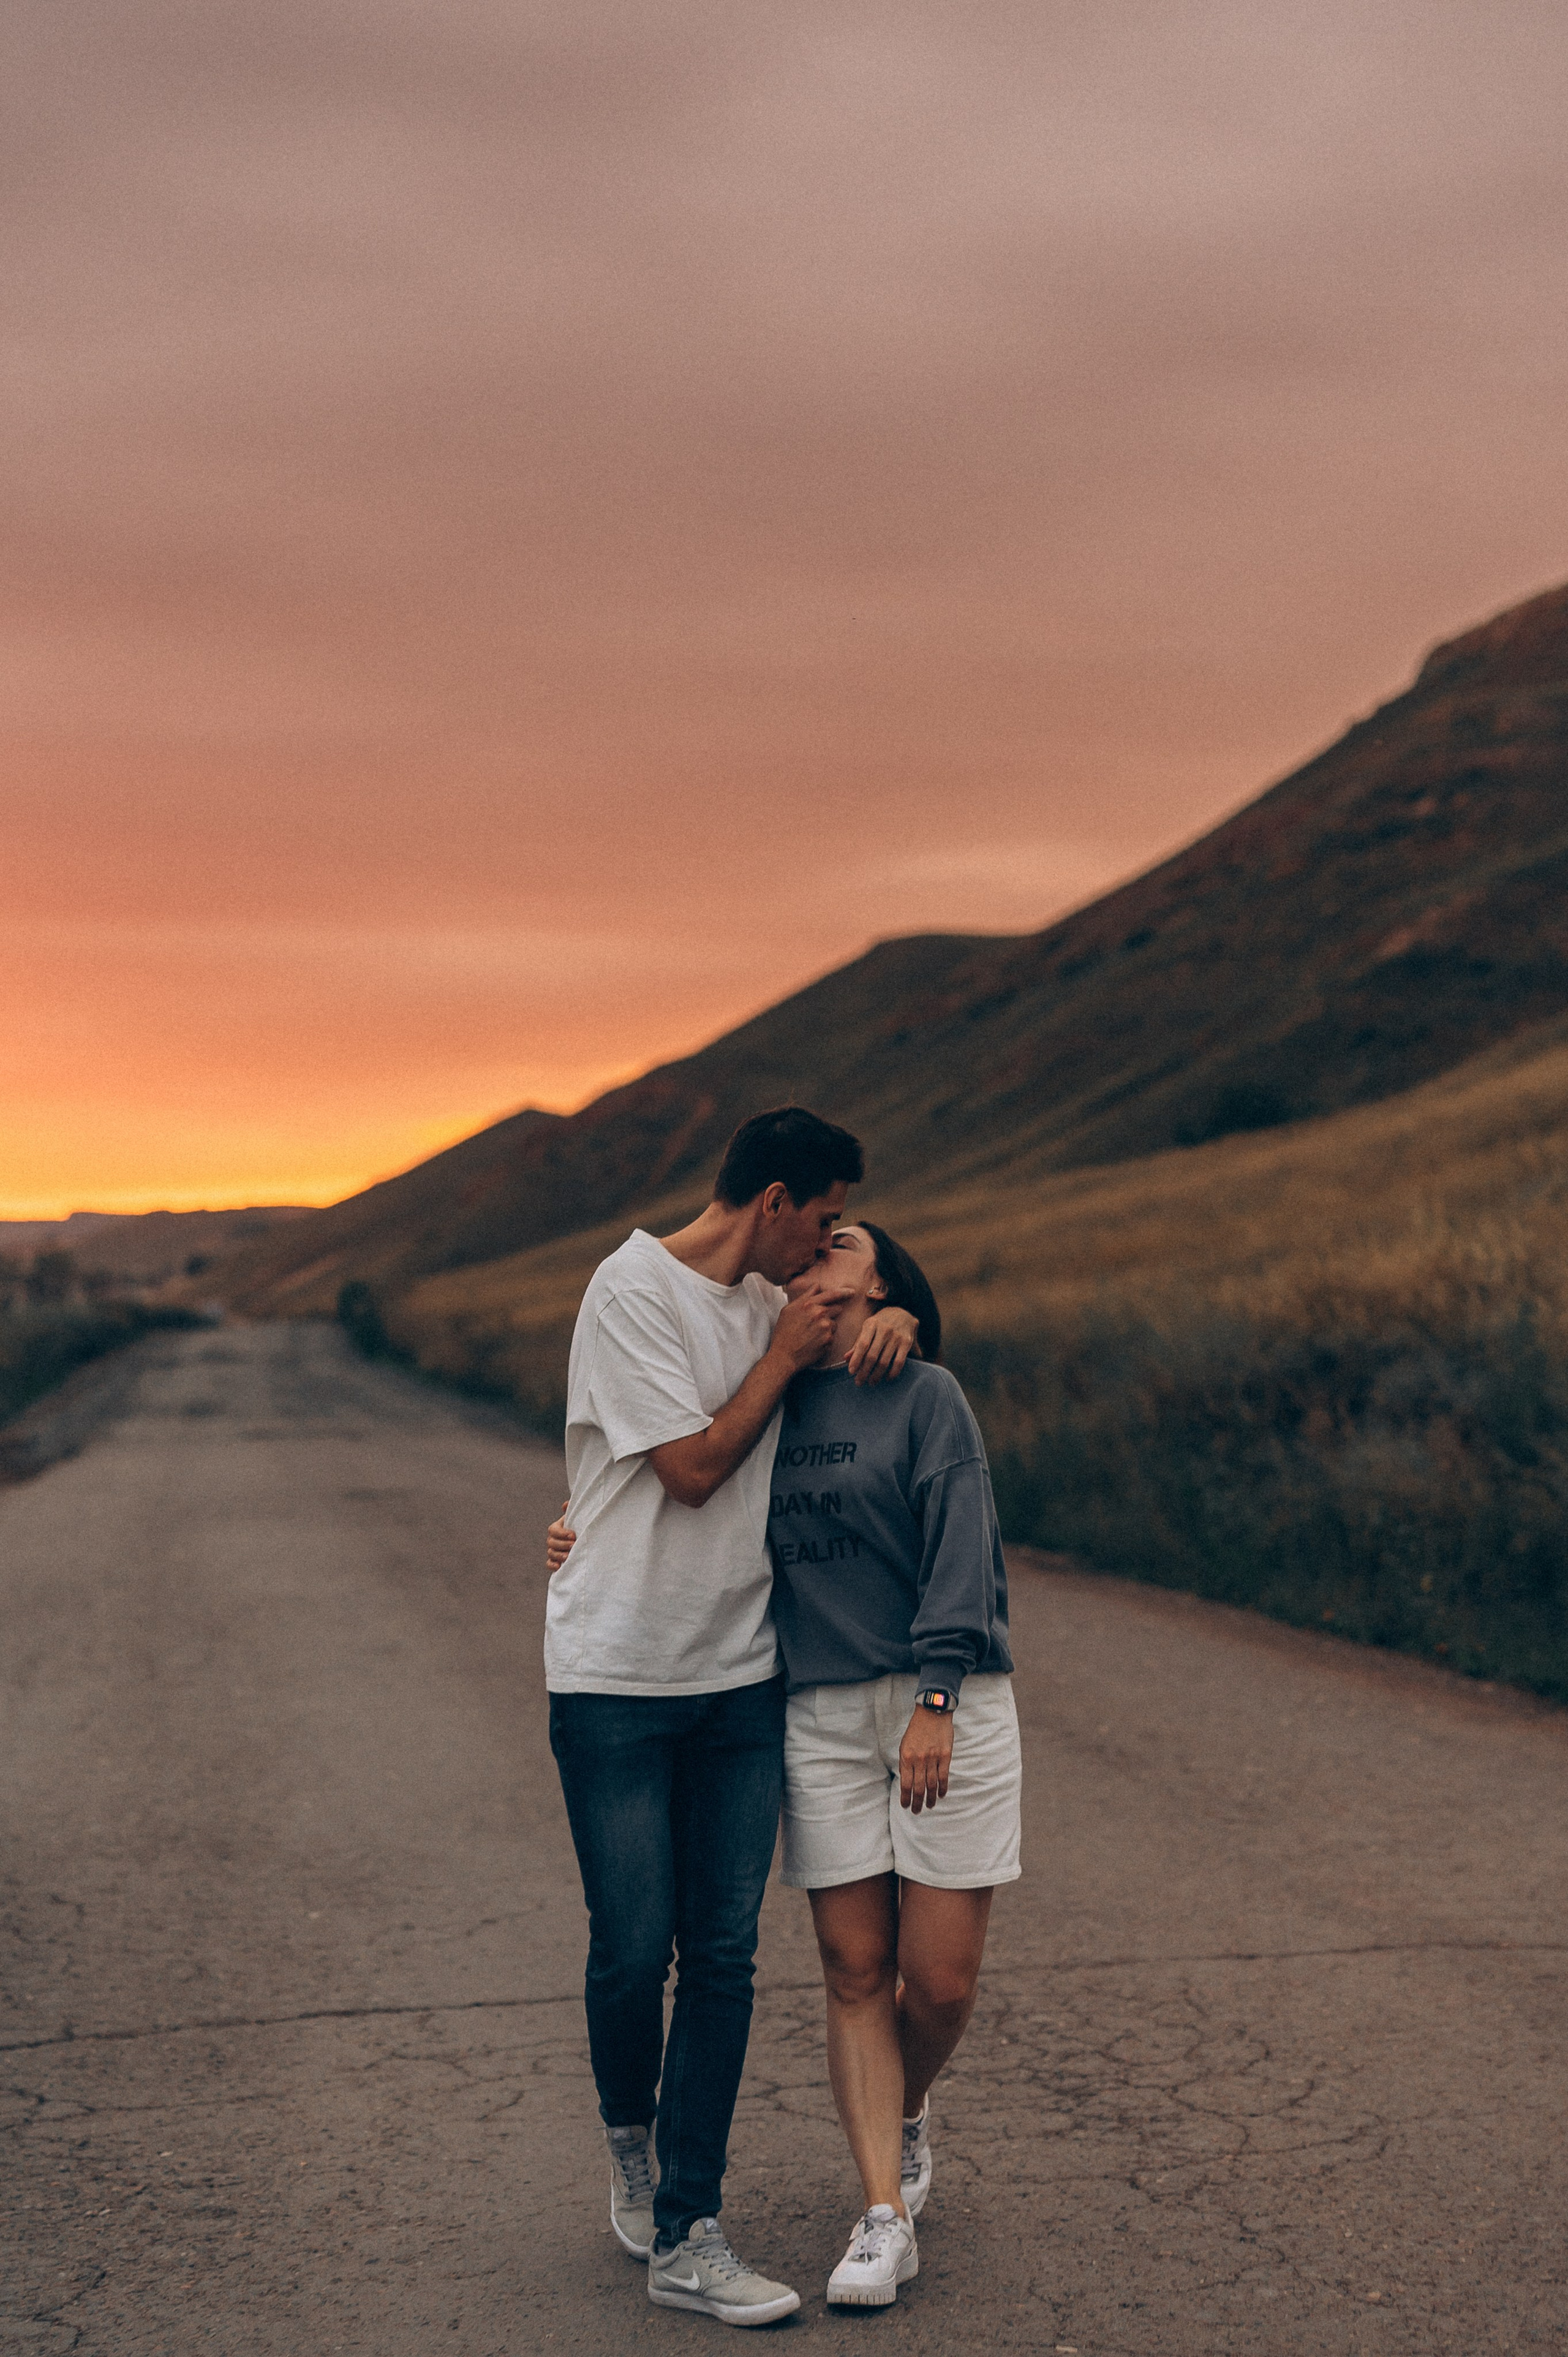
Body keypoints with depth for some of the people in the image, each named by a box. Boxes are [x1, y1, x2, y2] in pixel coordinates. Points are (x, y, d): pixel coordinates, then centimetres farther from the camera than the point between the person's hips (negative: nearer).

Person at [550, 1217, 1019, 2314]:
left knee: (941, 1982, 0)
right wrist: (600, 1544, 4)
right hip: (822, 1717, 3)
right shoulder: (768, 1403, 11)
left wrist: (935, 1699, -18)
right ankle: (886, 2214, 9)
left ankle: (908, 2115, 32)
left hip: (947, 1710, -3)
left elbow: (960, 1551, -10)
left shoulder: (926, 1397, -3)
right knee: (857, 1972, 2)